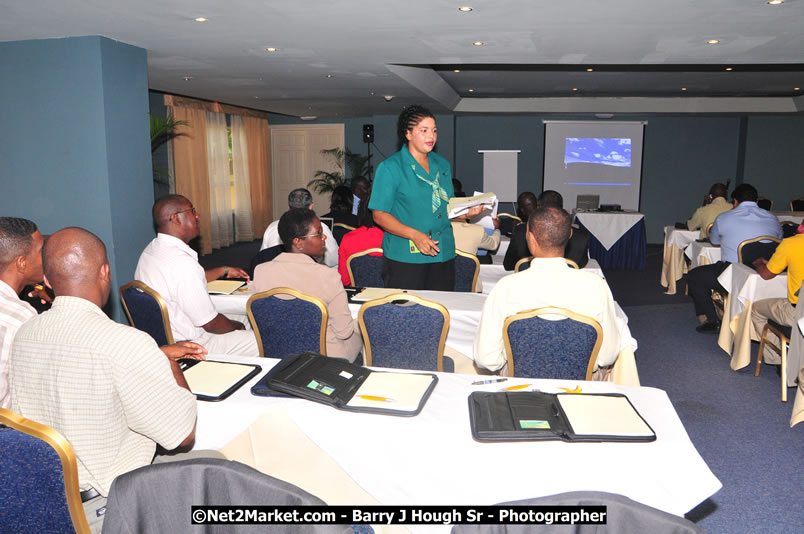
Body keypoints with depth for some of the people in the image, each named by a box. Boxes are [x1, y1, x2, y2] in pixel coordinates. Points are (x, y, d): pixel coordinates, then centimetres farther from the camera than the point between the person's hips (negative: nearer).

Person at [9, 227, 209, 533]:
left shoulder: (24, 335, -4)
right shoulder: (126, 343, -28)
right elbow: (184, 433, -19)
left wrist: (157, 356, 13)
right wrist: (169, 364, -4)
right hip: (111, 508, -7)